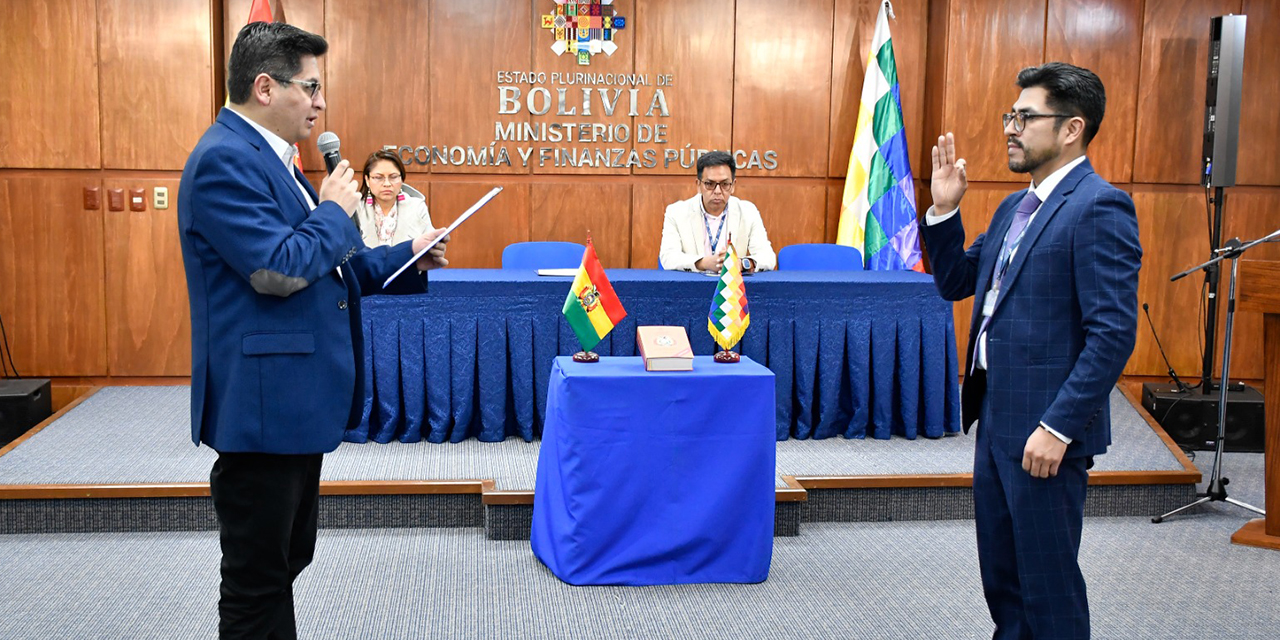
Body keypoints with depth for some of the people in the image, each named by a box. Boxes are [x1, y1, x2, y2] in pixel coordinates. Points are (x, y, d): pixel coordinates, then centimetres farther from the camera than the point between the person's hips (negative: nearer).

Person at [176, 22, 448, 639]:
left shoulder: (269, 158, 15)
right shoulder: (224, 160, -17)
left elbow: (327, 265, 21)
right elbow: (278, 269, -25)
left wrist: (406, 258, 8)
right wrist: (335, 211, -10)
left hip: (297, 401, 10)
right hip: (263, 404, -10)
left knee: (285, 559, 20)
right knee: (256, 581, 2)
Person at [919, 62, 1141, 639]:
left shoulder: (1099, 207, -14)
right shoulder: (1013, 208, 14)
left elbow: (1114, 333, -20)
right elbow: (955, 283, 19)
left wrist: (1058, 428, -22)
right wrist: (944, 211, 5)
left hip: (1046, 431, -9)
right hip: (995, 419, 9)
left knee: (1047, 582, 4)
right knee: (1002, 578, 18)